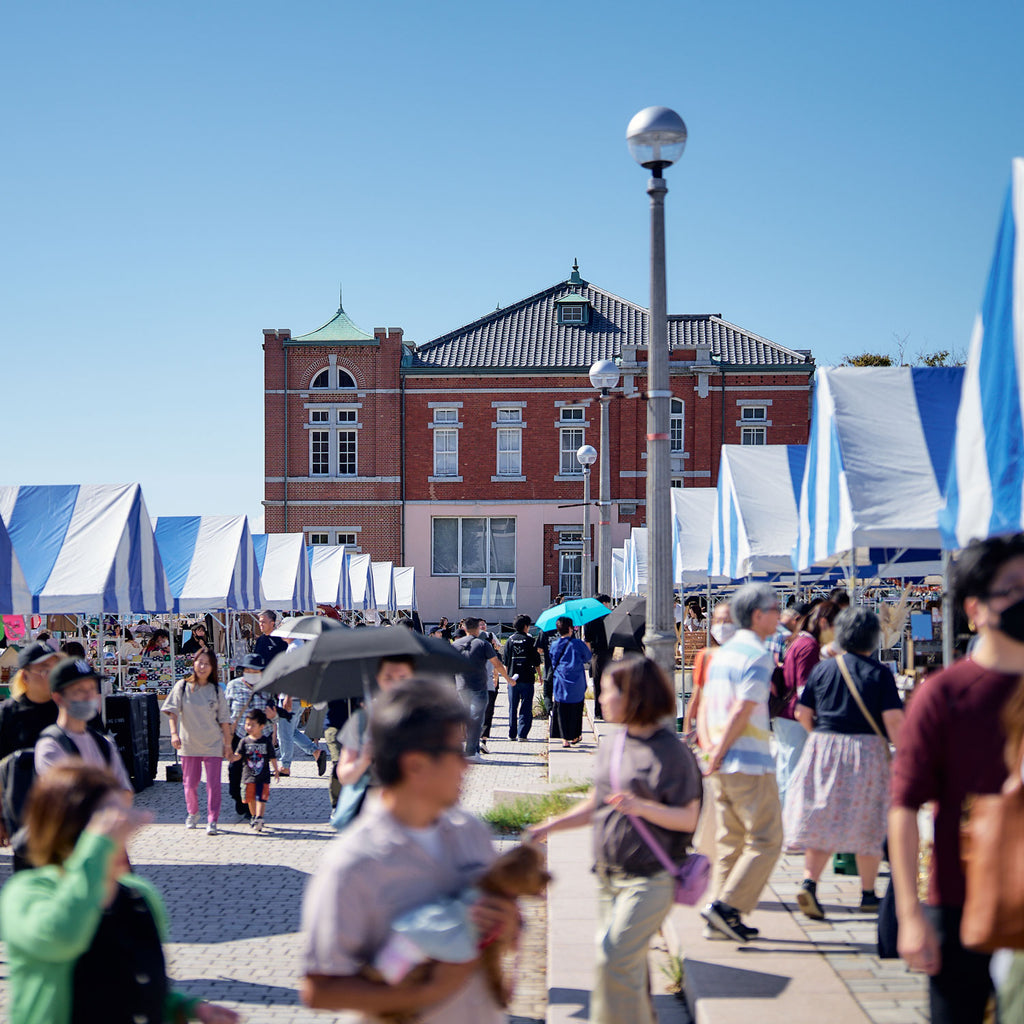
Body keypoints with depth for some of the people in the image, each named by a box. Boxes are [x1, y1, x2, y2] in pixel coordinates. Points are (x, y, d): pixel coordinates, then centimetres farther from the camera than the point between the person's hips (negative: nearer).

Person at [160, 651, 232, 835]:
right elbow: (172, 711, -4)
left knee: (213, 784, -7)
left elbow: (224, 720, 6)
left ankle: (212, 821, -1)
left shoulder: (216, 690, 3)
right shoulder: (182, 686, 1)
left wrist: (228, 743, 3)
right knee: (190, 783, 9)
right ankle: (192, 813, 32)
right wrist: (174, 733, -18)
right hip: (189, 743, 0)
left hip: (213, 744, 0)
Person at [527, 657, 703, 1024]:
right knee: (628, 963, 14)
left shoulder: (671, 752, -14)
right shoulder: (610, 748, 9)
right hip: (610, 876, 7)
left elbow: (689, 818, -14)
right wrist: (552, 826, 12)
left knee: (616, 958, -13)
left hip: (650, 879, -7)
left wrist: (641, 807, -28)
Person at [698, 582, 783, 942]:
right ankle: (726, 906, -8)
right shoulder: (758, 657, -13)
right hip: (750, 763, -9)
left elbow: (705, 707, 15)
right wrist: (718, 756, -12)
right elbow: (741, 713, -18)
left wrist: (713, 749, 9)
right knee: (766, 840, -2)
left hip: (722, 766, 9)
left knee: (729, 840, 13)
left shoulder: (722, 653, 14)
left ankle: (721, 919, 13)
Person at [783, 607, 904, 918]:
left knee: (822, 821, 5)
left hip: (823, 749, 3)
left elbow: (803, 713, 6)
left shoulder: (823, 668, 3)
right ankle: (868, 894, 19)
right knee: (868, 825, 10)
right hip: (867, 752, -2)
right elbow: (894, 720, -13)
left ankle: (809, 883, -12)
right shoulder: (880, 674, -6)